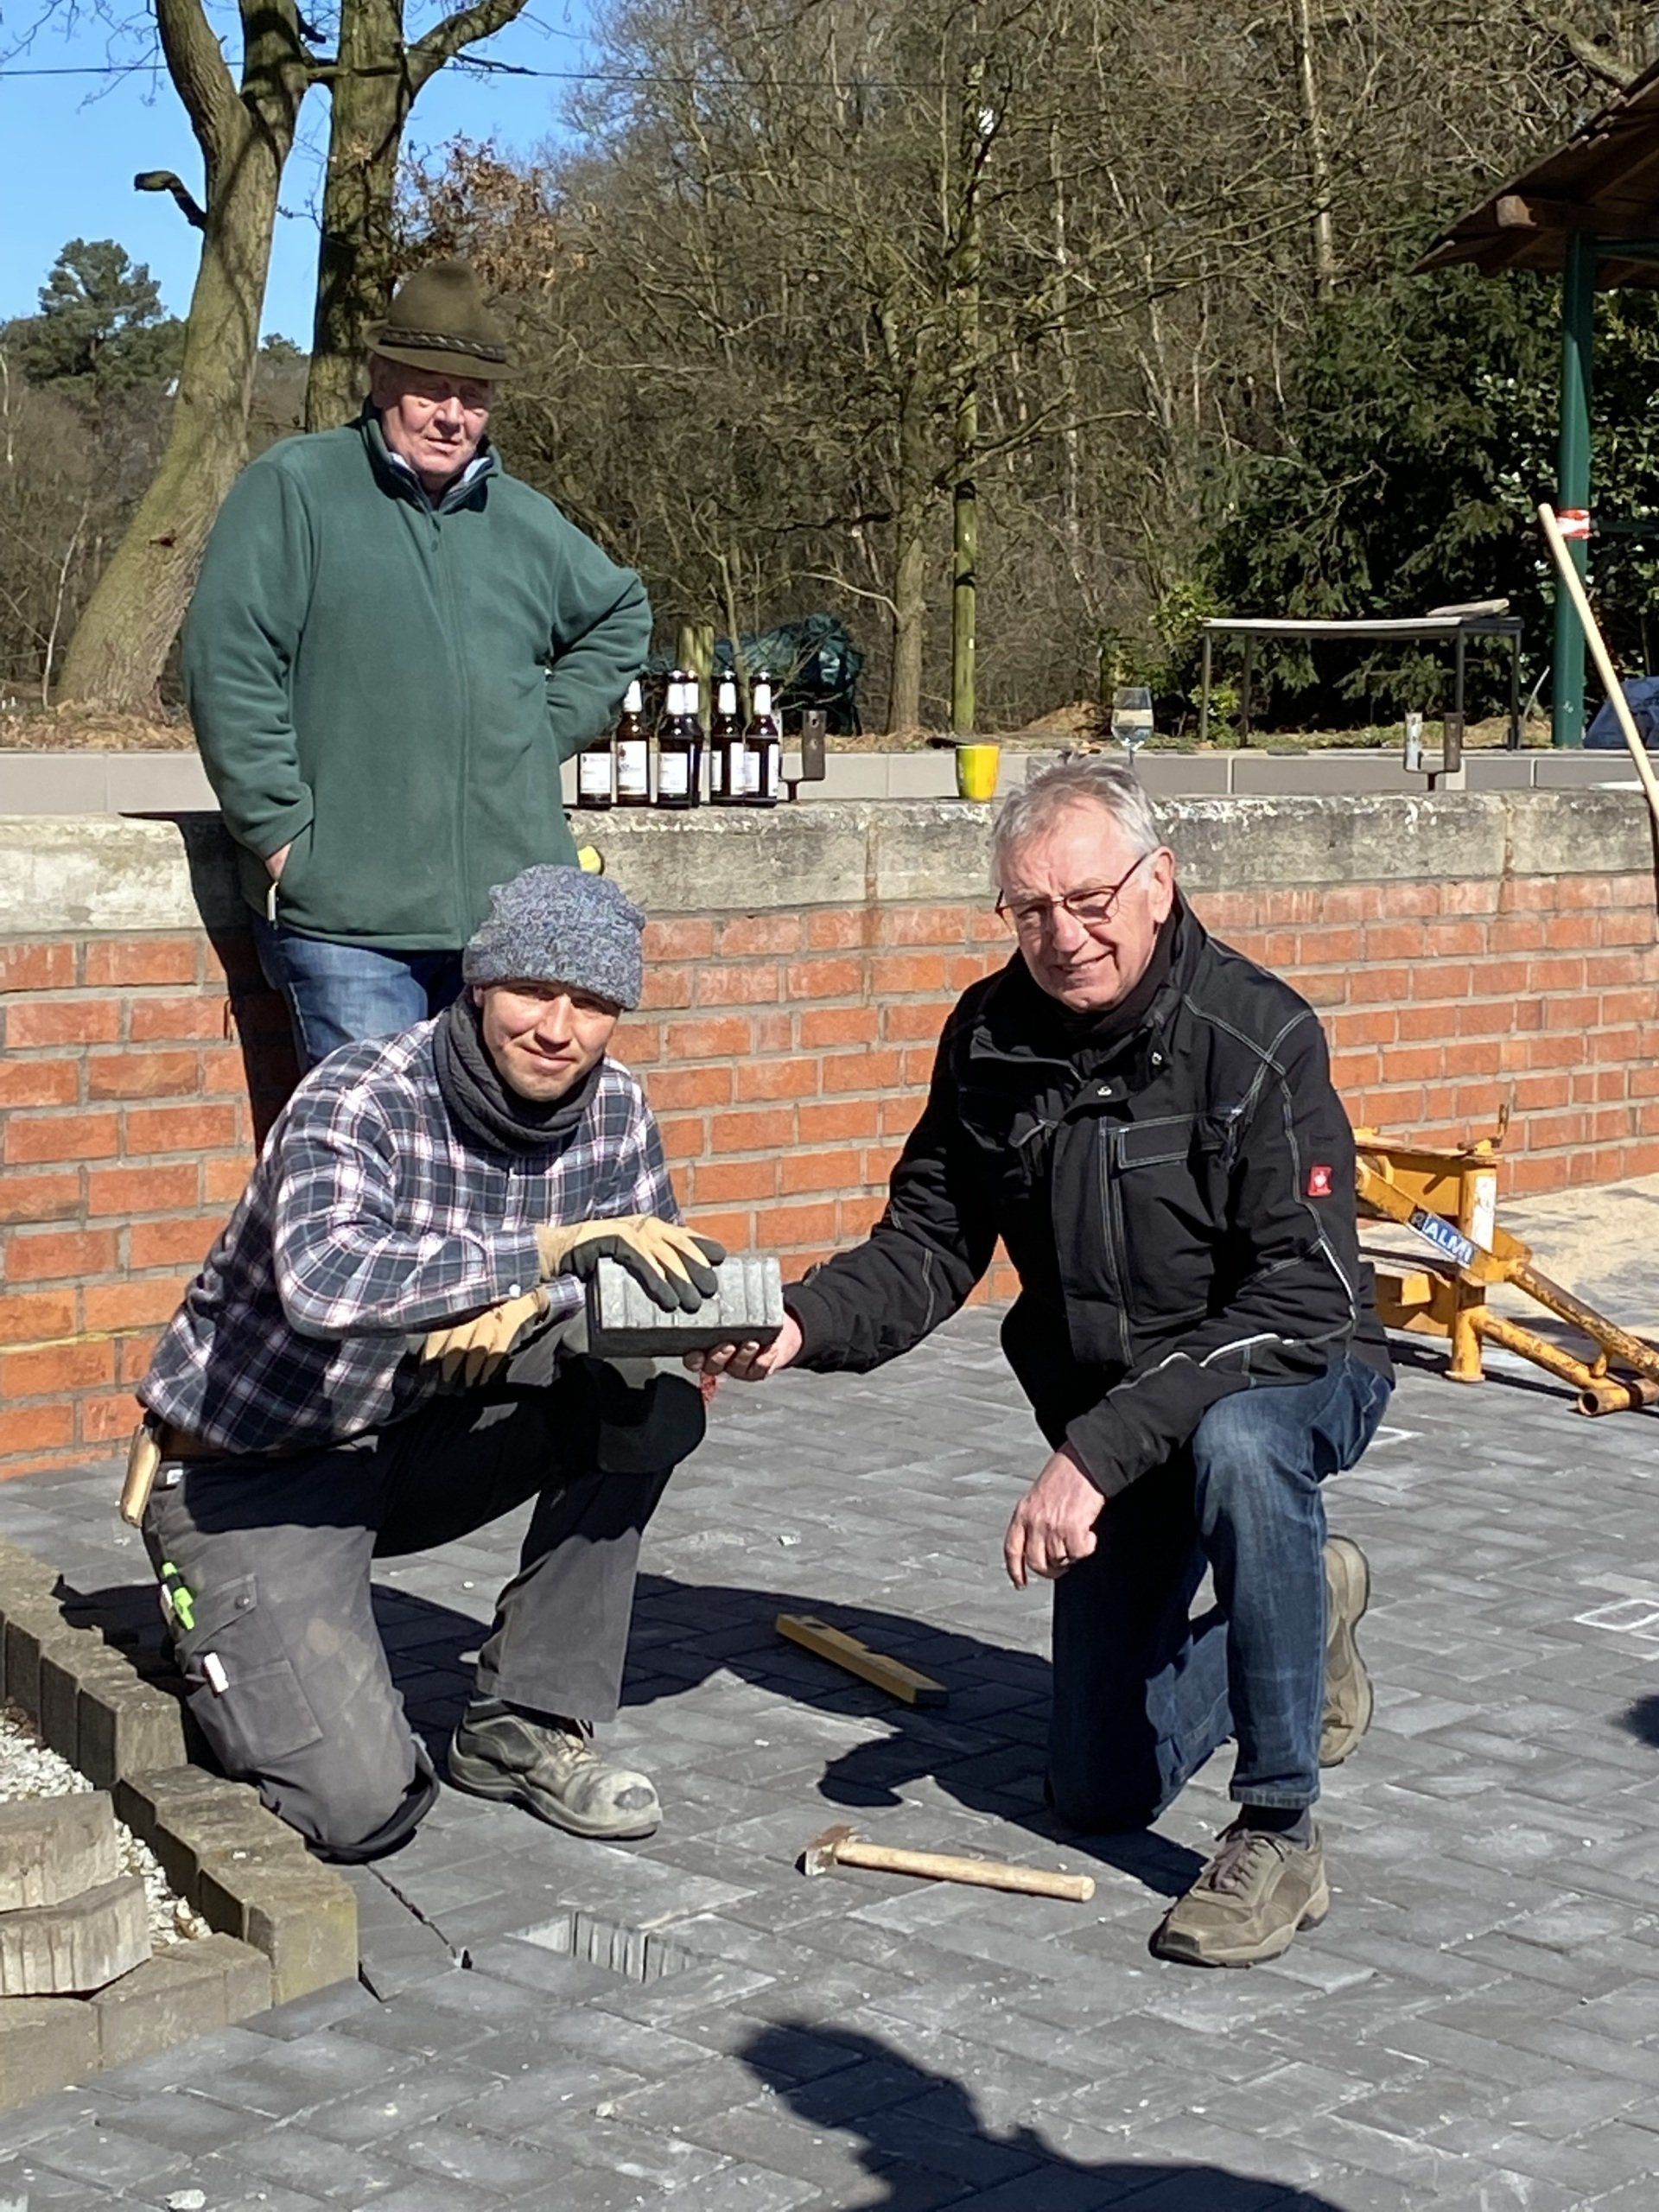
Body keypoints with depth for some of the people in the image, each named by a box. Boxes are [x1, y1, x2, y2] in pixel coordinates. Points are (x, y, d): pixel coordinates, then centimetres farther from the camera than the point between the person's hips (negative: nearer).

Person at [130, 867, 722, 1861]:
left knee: (648, 1394, -18)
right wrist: (552, 1248, -48)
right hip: (253, 1474, -6)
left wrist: (534, 1302, -21)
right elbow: (322, 1284, -43)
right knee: (362, 1806, -19)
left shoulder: (613, 1110, -6)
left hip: (416, 1441, 6)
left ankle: (526, 1725, -5)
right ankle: (220, 1646, 14)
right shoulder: (361, 1100, -25)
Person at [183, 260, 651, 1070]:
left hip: (510, 911, 5)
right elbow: (228, 668, -8)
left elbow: (620, 616, 32)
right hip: (346, 915, -5)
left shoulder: (524, 518, 15)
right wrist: (282, 832, -12)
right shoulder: (292, 488, -2)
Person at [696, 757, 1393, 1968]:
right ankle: (1310, 1605, 35)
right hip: (1113, 1428, 5)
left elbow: (1301, 1299, -30)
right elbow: (928, 1249, -3)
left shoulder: (1259, 1036, -24)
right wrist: (802, 1324, -25)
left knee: (1236, 1441, -43)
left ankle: (1281, 1833, -26)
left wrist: (1098, 1452, -36)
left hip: (1293, 1381, -5)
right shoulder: (991, 1037, -7)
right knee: (1102, 1790, 6)